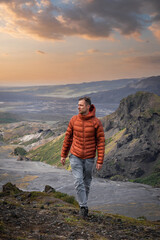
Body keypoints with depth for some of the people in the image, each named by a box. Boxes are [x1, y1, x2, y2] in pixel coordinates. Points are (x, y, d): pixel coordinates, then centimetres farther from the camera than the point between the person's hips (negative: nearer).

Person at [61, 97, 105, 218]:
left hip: (89, 158, -1)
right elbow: (68, 137, 7)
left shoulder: (96, 122, -10)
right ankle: (83, 207, 3)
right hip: (75, 156, 1)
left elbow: (101, 142, -8)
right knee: (78, 182, -8)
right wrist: (63, 155, 9)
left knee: (86, 183, 13)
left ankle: (84, 202, 34)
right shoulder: (74, 120, -2)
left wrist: (100, 161, -12)